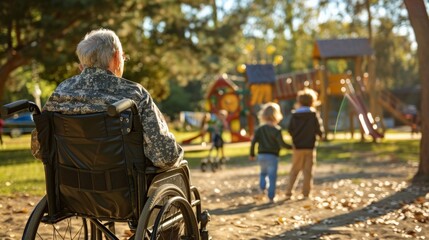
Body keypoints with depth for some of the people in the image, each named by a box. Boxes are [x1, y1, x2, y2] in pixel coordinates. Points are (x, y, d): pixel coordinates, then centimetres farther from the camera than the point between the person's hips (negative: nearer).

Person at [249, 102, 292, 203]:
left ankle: (262, 187, 10)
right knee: (272, 177, 1)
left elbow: (253, 141, 1)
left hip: (261, 155, 4)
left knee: (263, 172, 27)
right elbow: (281, 143, -14)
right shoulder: (277, 129, -9)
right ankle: (271, 197, 1)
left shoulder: (259, 129, 4)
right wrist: (291, 147, 1)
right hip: (272, 156, -4)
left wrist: (252, 154, 12)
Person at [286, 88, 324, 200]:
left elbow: (290, 130, -1)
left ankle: (288, 192, 5)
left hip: (297, 146, 2)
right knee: (308, 171, 5)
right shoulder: (314, 115, -8)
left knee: (294, 170, 10)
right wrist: (321, 135, 12)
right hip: (310, 146, -2)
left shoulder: (294, 115, -2)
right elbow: (319, 130, -10)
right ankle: (306, 193, 5)